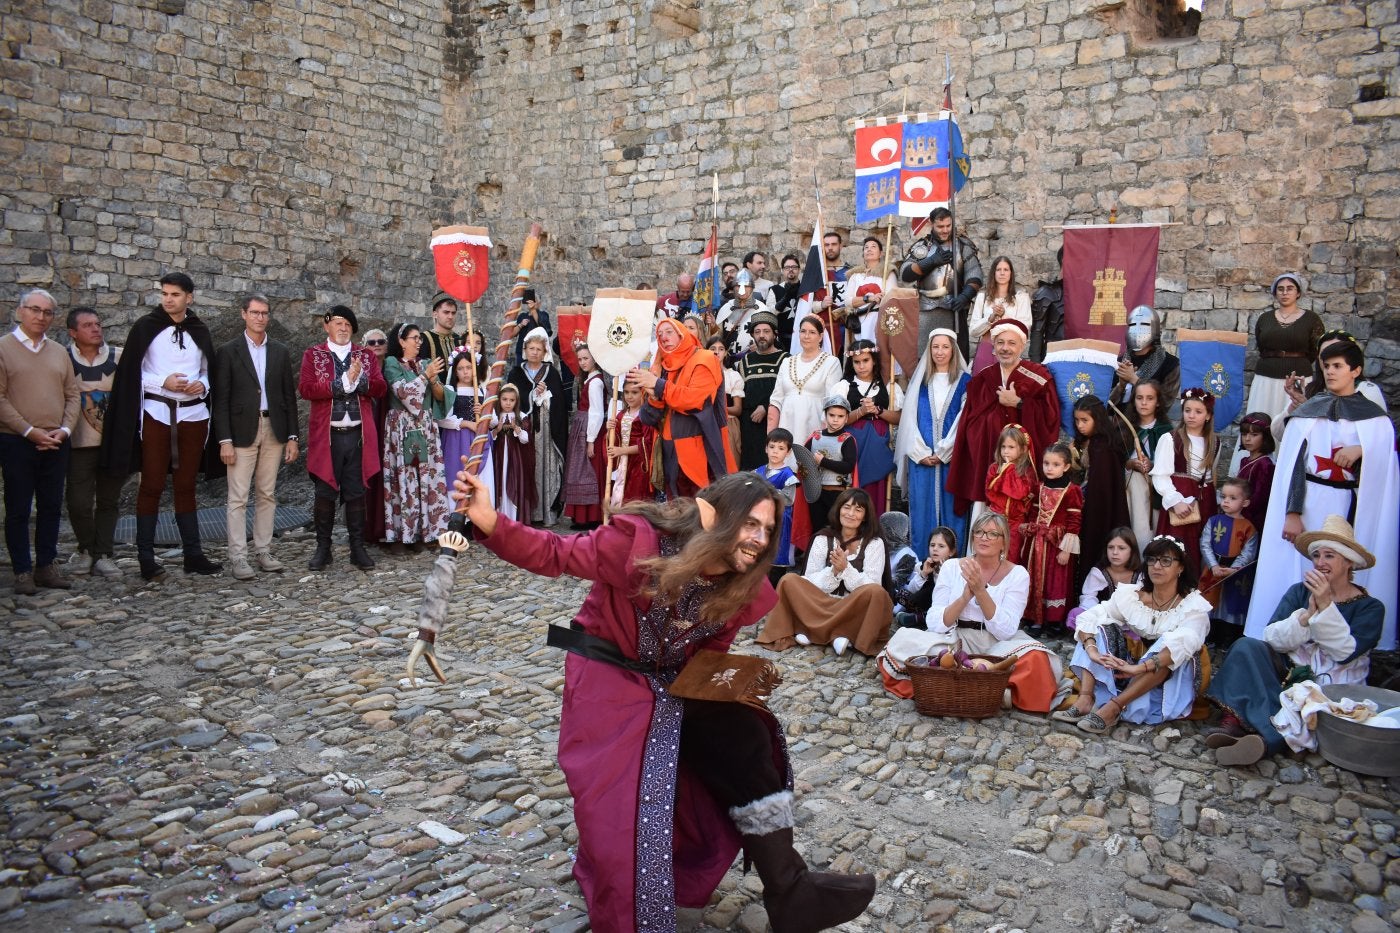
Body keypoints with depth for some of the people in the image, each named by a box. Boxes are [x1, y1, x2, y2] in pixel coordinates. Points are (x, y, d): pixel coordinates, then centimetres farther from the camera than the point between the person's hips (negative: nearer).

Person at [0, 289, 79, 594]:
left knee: (51, 508, 9)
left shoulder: (59, 352, 12)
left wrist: (64, 429, -4)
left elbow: (73, 395, 11)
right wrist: (30, 431, -14)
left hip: (56, 443, 4)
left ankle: (46, 566, 18)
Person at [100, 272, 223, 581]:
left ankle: (193, 555, 12)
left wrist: (202, 385, -3)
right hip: (156, 413, -3)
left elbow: (208, 370, 17)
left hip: (193, 414, 3)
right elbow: (131, 372, -1)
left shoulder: (199, 331, 10)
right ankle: (146, 558, 4)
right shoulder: (146, 327, 0)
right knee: (152, 485, -2)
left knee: (186, 485, 9)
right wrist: (162, 382, -15)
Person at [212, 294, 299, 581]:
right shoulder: (228, 351, 1)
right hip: (242, 432, -3)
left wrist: (292, 436, 5)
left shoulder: (280, 351, 11)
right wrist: (224, 440, -9)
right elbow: (221, 400, -2)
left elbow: (289, 395, 11)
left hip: (273, 430, 3)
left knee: (267, 495, 8)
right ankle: (238, 557, 2)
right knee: (238, 498, -3)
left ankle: (263, 552, 16)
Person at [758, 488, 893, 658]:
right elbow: (809, 583, -2)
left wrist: (845, 568, -22)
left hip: (856, 611, -1)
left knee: (877, 593, -31)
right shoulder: (822, 539, 3)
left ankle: (818, 631, -23)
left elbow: (871, 588, -7)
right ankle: (837, 635, -25)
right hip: (821, 606, 1)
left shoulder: (874, 543, 1)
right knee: (789, 581, -21)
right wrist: (834, 571, -20)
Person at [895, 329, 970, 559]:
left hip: (951, 457, -2)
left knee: (950, 508, 0)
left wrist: (943, 452, -10)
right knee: (921, 509, 1)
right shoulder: (919, 380, 12)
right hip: (921, 457, 2)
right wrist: (921, 452, -6)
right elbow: (910, 417, 6)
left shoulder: (964, 382, 6)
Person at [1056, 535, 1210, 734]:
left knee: (1170, 648, -32)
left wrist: (1140, 667, -46)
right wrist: (1092, 650, -31)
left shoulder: (1194, 606, -13)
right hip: (1126, 676, 4)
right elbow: (1088, 617, -11)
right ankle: (1085, 699, -33)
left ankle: (1113, 707, -39)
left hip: (1169, 682, -3)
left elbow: (1183, 643, -33)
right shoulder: (1130, 594, -2)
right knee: (1101, 627, -14)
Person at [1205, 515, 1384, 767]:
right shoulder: (1299, 592, 10)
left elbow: (1346, 652, -13)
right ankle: (1233, 721, -38)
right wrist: (1307, 615, -17)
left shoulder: (1370, 607, 4)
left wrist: (1326, 606, -19)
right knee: (1247, 646, -26)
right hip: (1289, 671, 3)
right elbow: (1271, 637, -3)